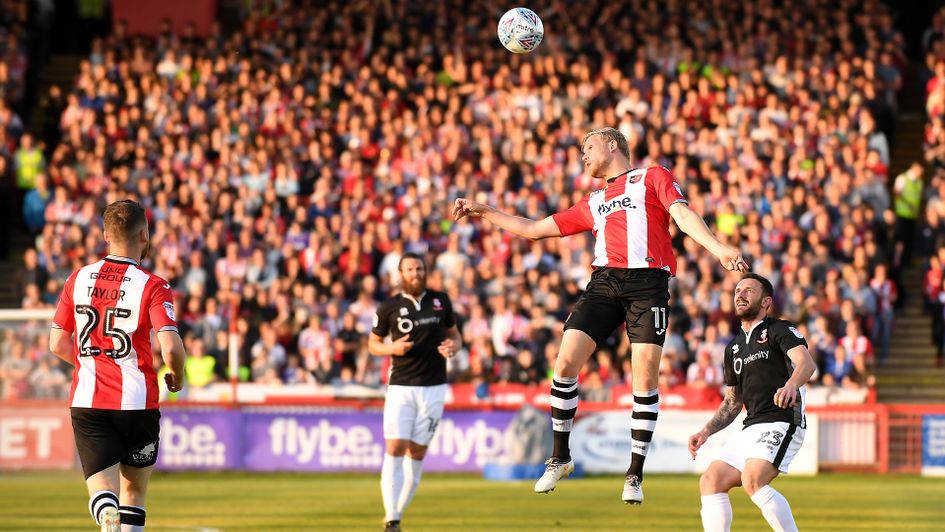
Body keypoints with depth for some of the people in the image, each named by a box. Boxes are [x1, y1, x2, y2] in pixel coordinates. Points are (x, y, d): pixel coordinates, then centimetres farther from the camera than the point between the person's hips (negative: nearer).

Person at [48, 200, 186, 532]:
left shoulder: (78, 279, 4)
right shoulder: (152, 286, -8)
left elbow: (57, 345, 9)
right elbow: (171, 347, -18)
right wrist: (177, 378, 4)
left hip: (87, 400, 2)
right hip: (137, 401, -2)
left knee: (102, 490, -6)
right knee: (133, 492, 14)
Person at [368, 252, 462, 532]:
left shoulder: (441, 301, 5)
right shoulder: (389, 307, -1)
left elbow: (454, 333, 17)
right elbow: (373, 343, 9)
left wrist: (453, 346, -6)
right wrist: (392, 348, -12)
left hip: (433, 388, 2)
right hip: (401, 386, -2)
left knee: (417, 452, 3)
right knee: (395, 448, -13)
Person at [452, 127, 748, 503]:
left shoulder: (653, 177, 12)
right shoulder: (592, 203, 26)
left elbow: (682, 214, -3)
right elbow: (534, 229, 32)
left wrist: (717, 248, -20)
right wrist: (483, 212, 33)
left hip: (648, 282, -5)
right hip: (605, 281, 5)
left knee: (645, 374, -10)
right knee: (566, 361, -9)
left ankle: (635, 473, -1)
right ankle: (560, 458, 7)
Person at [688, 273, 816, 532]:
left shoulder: (779, 330, 0)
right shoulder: (733, 348, 23)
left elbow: (806, 362, -20)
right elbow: (732, 401, 30)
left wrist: (791, 385, -41)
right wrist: (706, 431, 15)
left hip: (782, 422, -8)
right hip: (751, 428, 8)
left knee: (753, 480, -28)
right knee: (711, 481, -3)